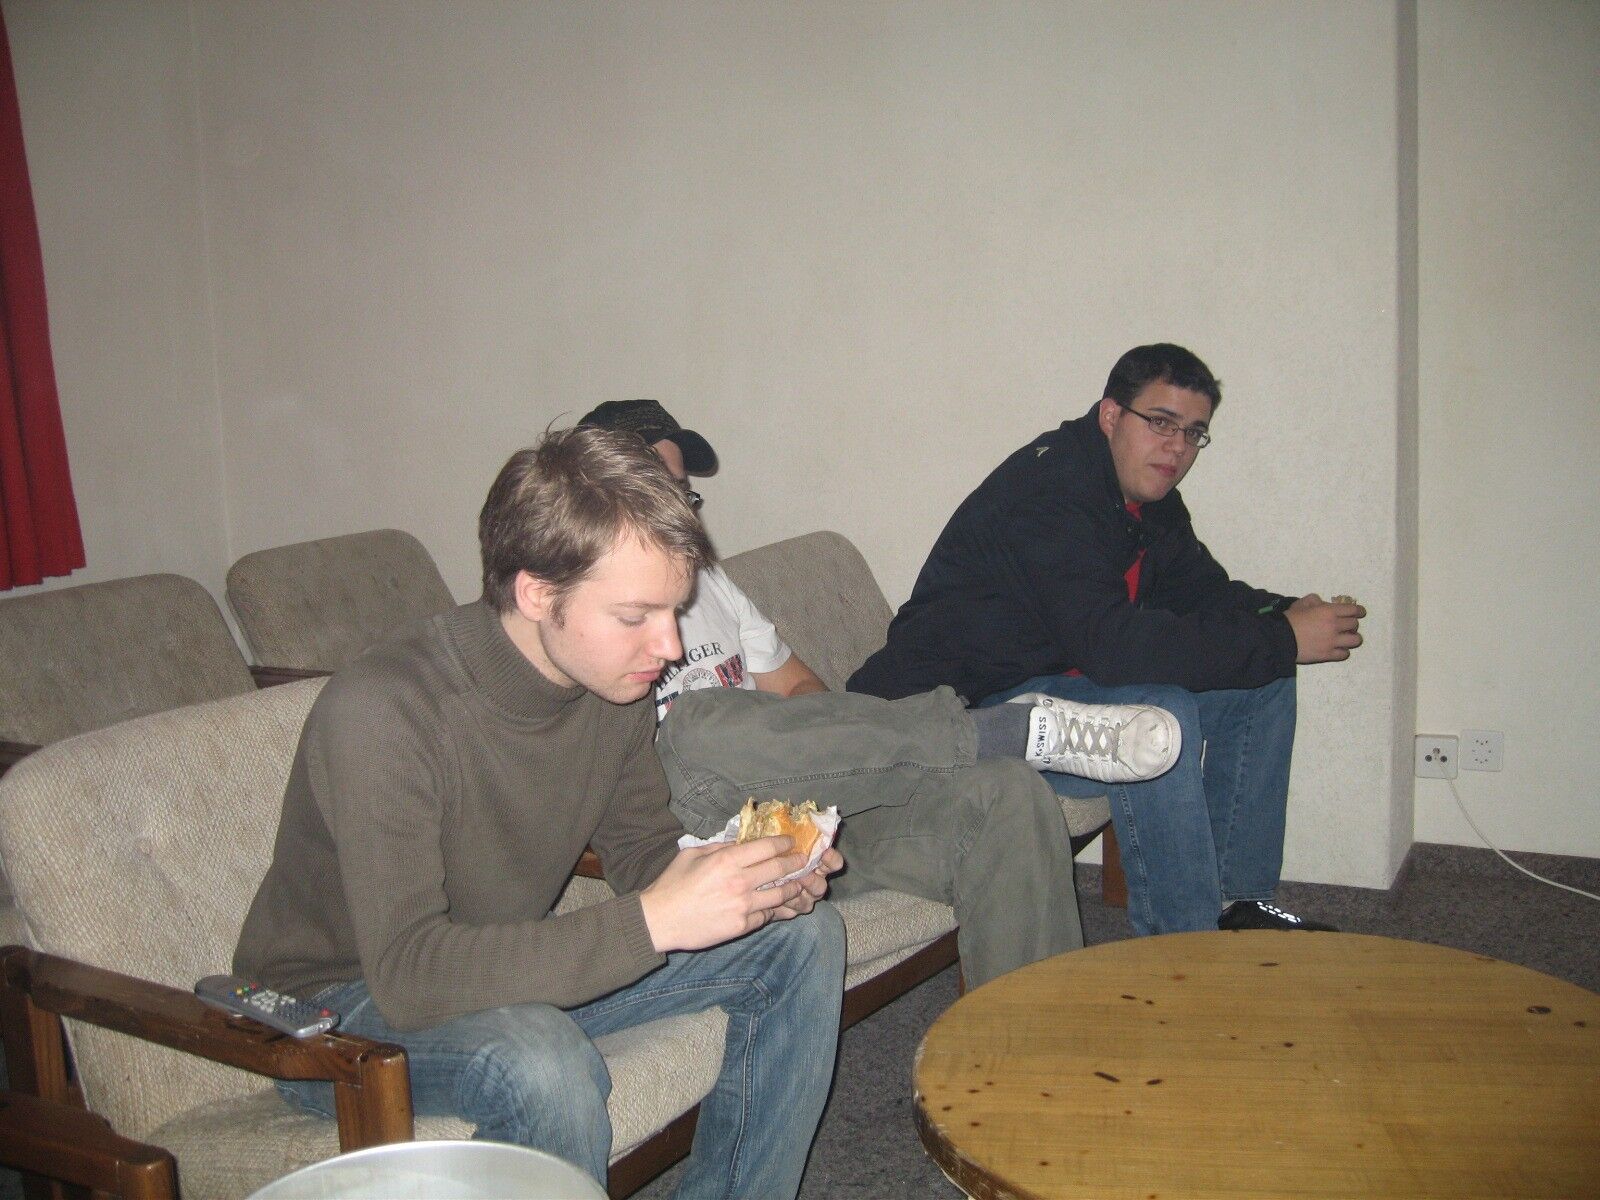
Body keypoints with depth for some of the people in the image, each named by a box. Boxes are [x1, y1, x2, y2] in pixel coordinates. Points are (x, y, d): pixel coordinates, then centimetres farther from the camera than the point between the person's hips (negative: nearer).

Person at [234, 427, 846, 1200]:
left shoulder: (614, 676, -9)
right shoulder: (381, 712, -31)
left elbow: (643, 849, 3)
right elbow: (406, 976, -36)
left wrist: (755, 879, -19)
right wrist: (652, 921, -41)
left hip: (520, 967, 7)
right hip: (343, 1007, -7)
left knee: (803, 935, -2)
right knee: (539, 1061, -39)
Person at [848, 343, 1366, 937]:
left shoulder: (1147, 492, 6)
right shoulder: (1048, 491, -25)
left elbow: (1206, 592, 13)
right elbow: (1110, 645, -36)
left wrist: (1284, 614, -12)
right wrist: (1282, 640, -30)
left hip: (1064, 677, 10)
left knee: (1263, 682, 4)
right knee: (1158, 713, -34)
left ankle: (1239, 901, 8)